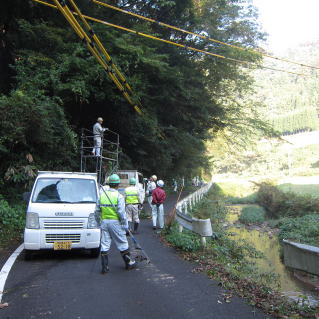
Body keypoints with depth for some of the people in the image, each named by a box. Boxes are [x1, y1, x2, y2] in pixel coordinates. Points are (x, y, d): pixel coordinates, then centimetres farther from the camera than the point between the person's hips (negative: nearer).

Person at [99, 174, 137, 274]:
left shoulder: (102, 195, 5)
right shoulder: (119, 196, -10)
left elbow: (99, 210, 5)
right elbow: (121, 212, -14)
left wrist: (101, 221, 14)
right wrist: (125, 225, -6)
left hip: (104, 221, 4)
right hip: (115, 222, -4)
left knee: (104, 244, 8)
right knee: (122, 244, 9)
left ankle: (104, 267, 10)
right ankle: (129, 263, 21)